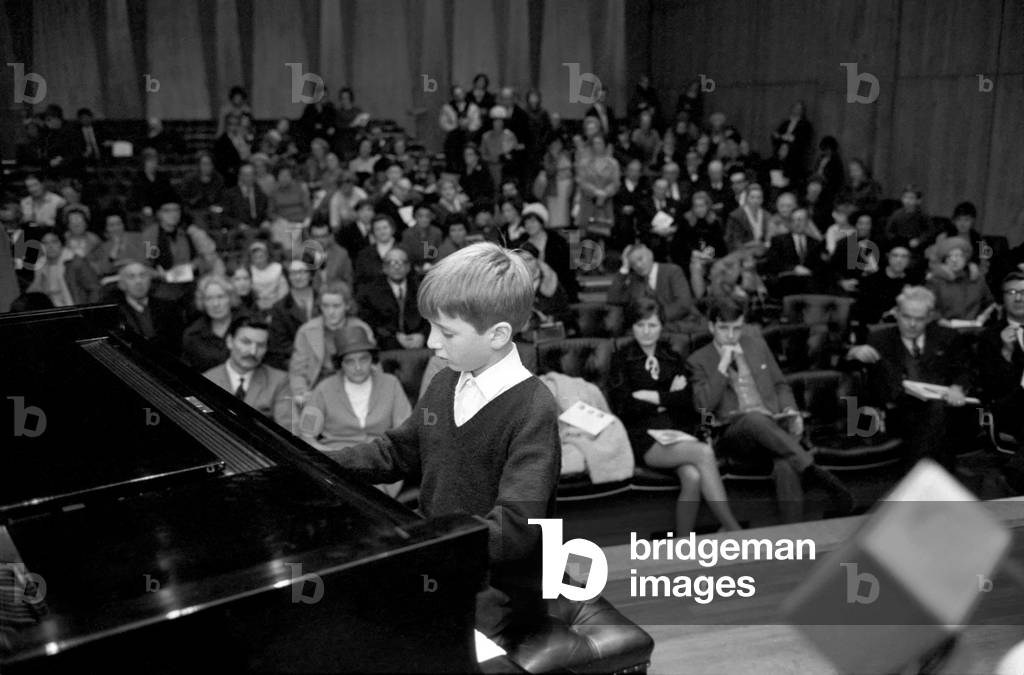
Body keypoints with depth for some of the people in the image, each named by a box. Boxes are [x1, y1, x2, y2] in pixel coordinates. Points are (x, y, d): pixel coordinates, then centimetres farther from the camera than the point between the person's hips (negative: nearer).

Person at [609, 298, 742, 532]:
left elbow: (687, 400, 5)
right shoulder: (623, 359, 9)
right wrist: (668, 398, -1)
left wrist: (652, 396, -5)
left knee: (693, 477, -30)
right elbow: (623, 407, -4)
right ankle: (734, 532, -25)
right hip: (643, 438, -3)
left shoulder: (672, 358, 20)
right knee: (704, 452, -29)